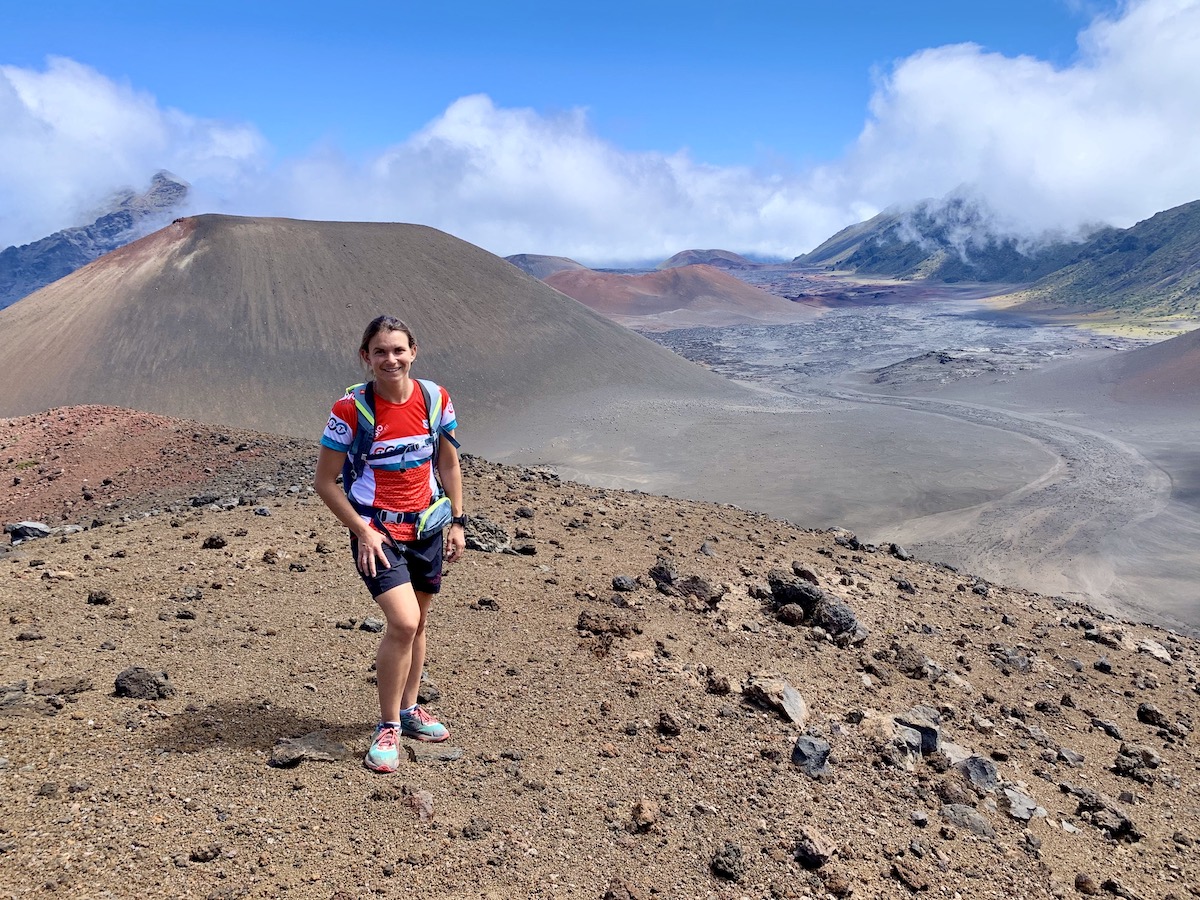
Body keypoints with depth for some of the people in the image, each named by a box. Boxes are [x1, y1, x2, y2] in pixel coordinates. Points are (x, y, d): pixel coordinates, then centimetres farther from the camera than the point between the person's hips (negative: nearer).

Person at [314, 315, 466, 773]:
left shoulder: (435, 399, -4)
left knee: (417, 625, 15)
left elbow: (449, 463, 9)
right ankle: (388, 726, 3)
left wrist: (457, 521, 6)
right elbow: (324, 482, -8)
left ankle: (409, 710, 36)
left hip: (425, 528, 4)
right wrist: (363, 531, -14)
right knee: (403, 623, -17)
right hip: (377, 531, -4)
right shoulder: (351, 409, -14)